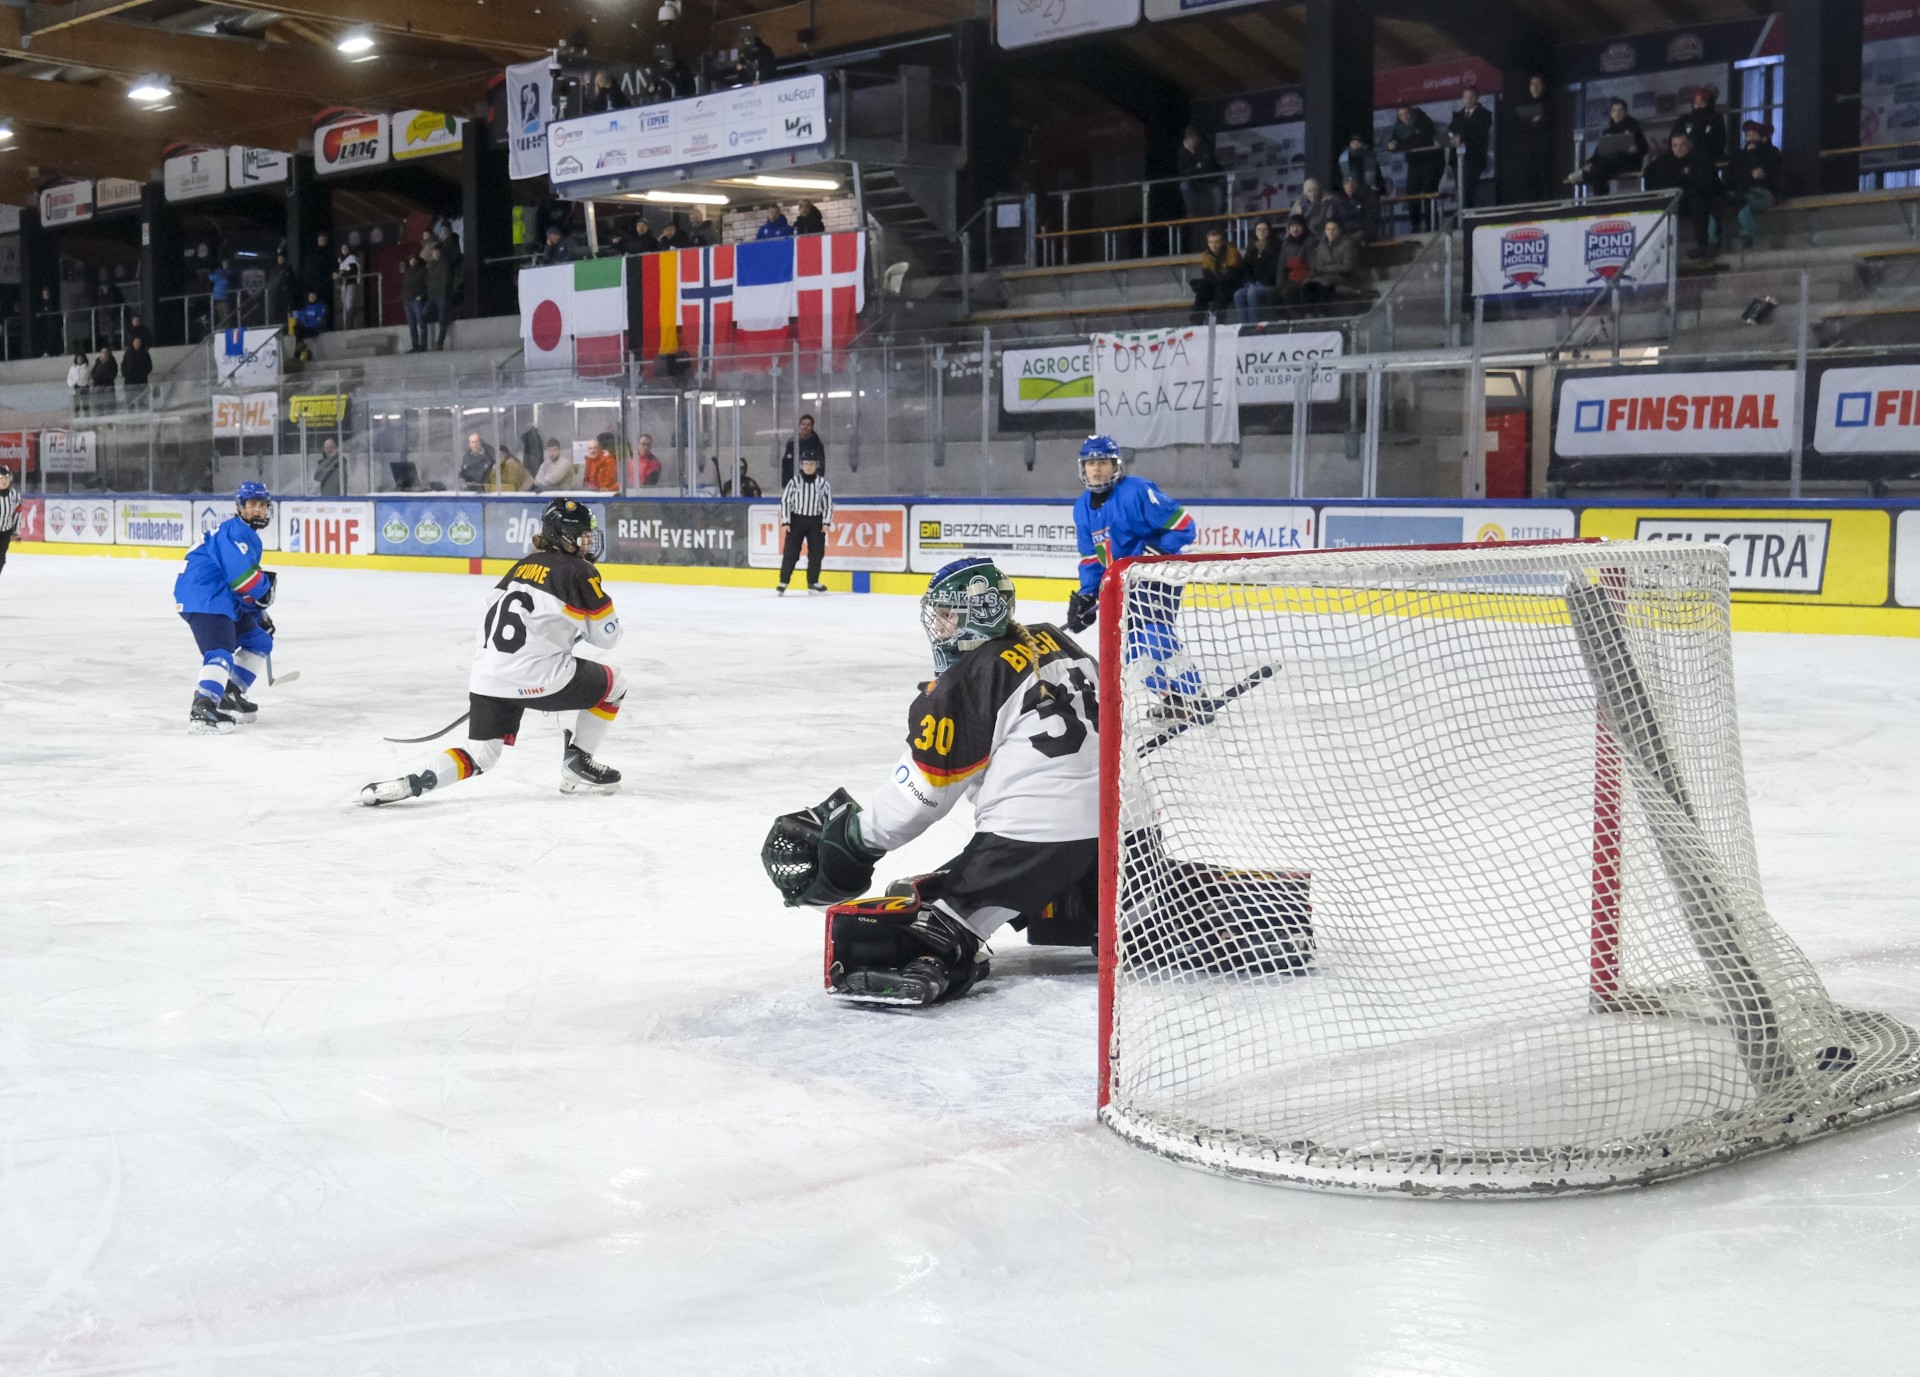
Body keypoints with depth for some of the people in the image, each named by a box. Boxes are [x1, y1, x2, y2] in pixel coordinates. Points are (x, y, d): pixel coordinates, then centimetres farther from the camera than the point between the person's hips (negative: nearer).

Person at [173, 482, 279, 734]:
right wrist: (267, 586, -5)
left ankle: (230, 696, 19)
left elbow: (244, 589, 31)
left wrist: (258, 614, 27)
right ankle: (202, 710, -40)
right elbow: (241, 575, -22)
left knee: (260, 641, 18)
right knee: (221, 653, -26)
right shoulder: (235, 531, -10)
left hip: (222, 600, 11)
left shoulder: (249, 537, 25)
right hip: (203, 598, -11)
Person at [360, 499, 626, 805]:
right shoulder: (580, 572, -2)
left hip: (487, 676, 7)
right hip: (536, 677, -7)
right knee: (613, 682, 15)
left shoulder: (523, 565, 19)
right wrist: (579, 625, 21)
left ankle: (409, 783, -4)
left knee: (480, 755, 17)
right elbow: (607, 634, 0)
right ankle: (576, 765, 15)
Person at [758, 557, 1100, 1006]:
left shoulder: (965, 684, -9)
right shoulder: (1052, 642, 12)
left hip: (1031, 835, -8)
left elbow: (919, 792, -8)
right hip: (1112, 823, 8)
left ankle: (930, 957, -41)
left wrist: (846, 838, 2)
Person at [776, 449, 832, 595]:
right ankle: (783, 583, 0)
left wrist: (827, 523, -5)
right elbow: (785, 501, 0)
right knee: (790, 552, -5)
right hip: (796, 520, -2)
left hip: (816, 522, 2)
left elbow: (828, 504, 4)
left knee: (816, 553, 3)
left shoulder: (823, 484, 2)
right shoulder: (794, 482, -2)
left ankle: (813, 582, 15)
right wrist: (785, 521, -7)